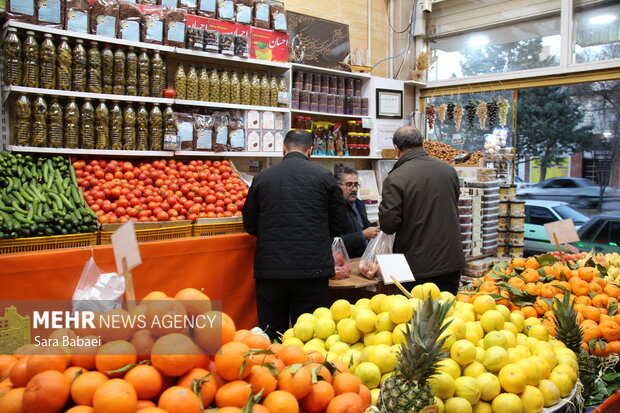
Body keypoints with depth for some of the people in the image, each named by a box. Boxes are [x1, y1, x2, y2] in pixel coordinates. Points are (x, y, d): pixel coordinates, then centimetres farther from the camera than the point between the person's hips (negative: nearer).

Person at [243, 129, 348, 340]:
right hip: (313, 269, -1)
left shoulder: (261, 178, 4)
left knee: (271, 337, 11)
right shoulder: (325, 176, 0)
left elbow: (250, 225, 12)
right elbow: (340, 224, 6)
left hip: (270, 269, 2)